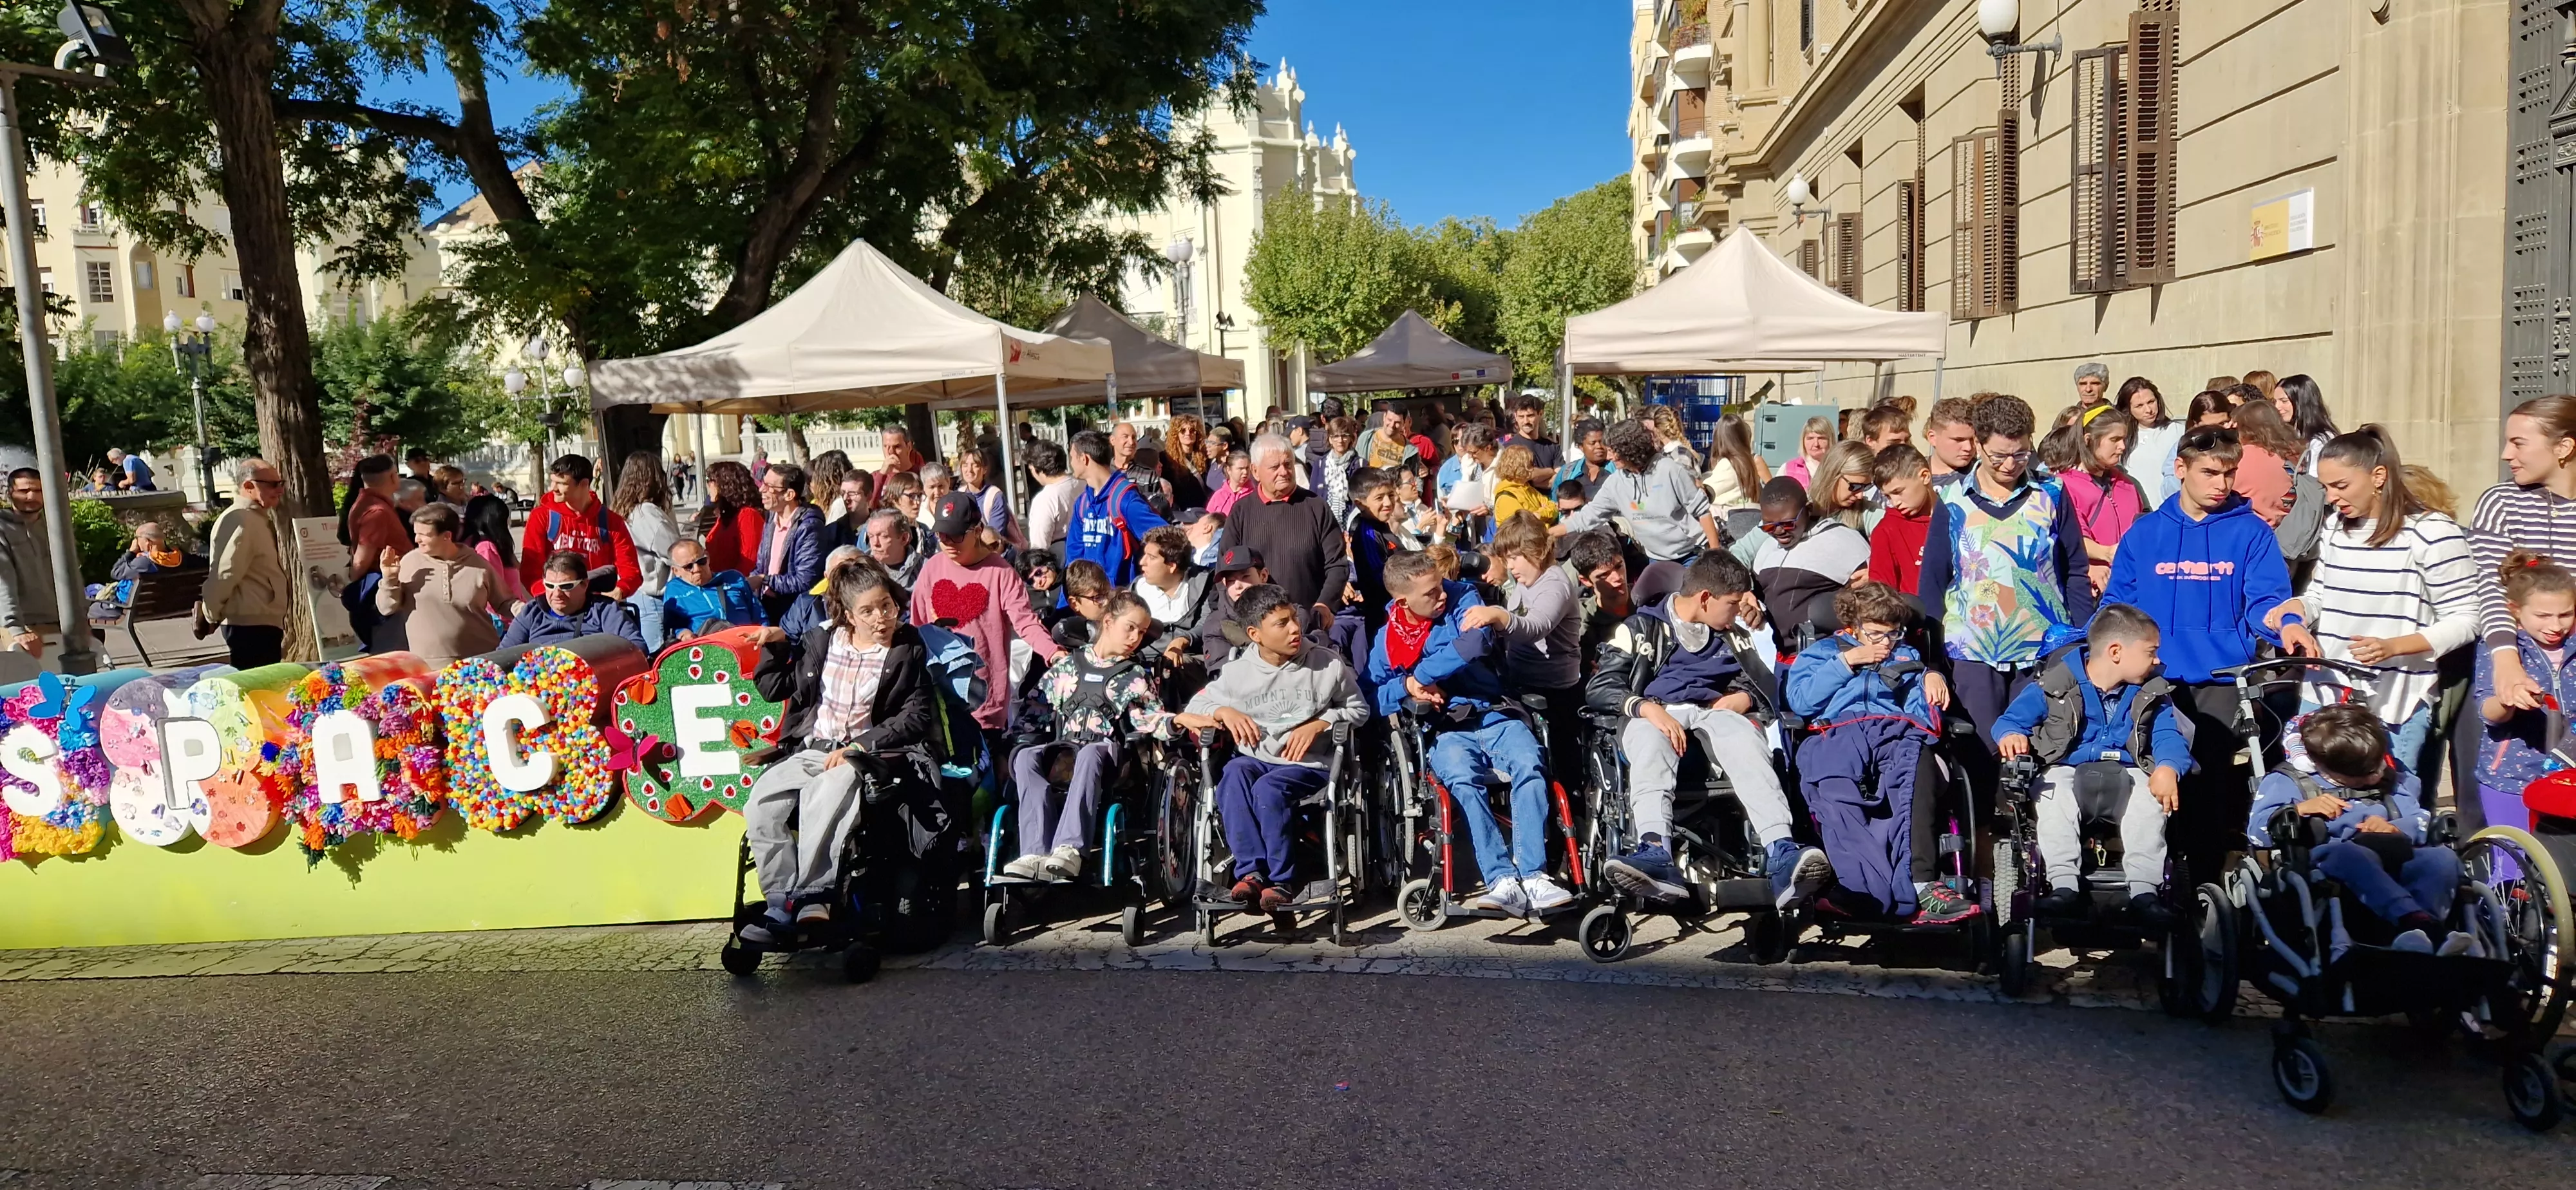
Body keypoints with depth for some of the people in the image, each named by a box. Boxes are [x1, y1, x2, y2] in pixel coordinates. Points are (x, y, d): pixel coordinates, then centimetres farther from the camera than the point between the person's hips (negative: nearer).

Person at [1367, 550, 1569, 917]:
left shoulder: (1463, 601, 4)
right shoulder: (1386, 640, 9)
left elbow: (1474, 642, -15)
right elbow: (1373, 694, 11)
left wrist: (1419, 676, -7)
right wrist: (1407, 689, -9)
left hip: (1494, 716, 0)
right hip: (1447, 731, 0)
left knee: (1529, 764, -32)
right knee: (1462, 779, -33)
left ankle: (1533, 876, -36)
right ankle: (1503, 881, -40)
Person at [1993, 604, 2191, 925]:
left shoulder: (2152, 693, 9)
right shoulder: (2056, 685, -1)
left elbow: (2168, 736, -2)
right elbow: (2012, 719, 2)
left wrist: (2167, 768, -25)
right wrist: (2011, 735, -24)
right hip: (2067, 768, -2)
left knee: (2149, 798, -31)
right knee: (2055, 791, -36)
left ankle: (2144, 889, -33)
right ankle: (2064, 884, -39)